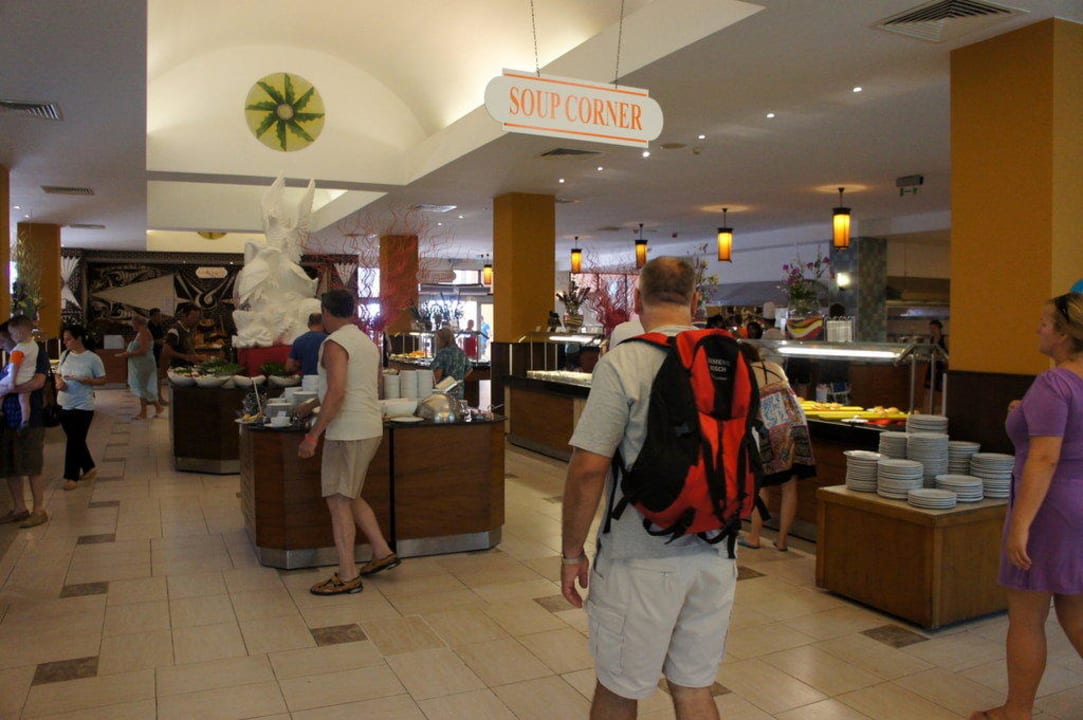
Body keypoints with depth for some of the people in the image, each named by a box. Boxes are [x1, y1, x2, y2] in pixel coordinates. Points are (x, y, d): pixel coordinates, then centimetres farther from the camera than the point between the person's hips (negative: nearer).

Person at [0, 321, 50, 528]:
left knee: (33, 468, -1)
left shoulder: (38, 356, -6)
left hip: (30, 421, -7)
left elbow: (38, 382, -21)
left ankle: (39, 510, 8)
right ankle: (19, 508, 22)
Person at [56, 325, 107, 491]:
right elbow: (58, 374, 14)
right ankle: (89, 468, 32)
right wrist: (59, 382, -9)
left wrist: (84, 380, -23)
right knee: (76, 440, 15)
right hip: (64, 404, 6)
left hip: (83, 406, -5)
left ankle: (72, 477, 10)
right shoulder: (64, 355, 4)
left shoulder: (92, 358, -11)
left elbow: (102, 380, -6)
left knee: (74, 441, -1)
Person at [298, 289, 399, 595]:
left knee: (339, 501, 0)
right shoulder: (367, 341, 15)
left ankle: (347, 577, 5)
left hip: (348, 432, -9)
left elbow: (336, 393, -23)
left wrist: (313, 435, -20)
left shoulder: (334, 344, -13)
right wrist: (313, 404, 37)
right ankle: (382, 552, 22)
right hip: (371, 428, 9)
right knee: (349, 496, 20)